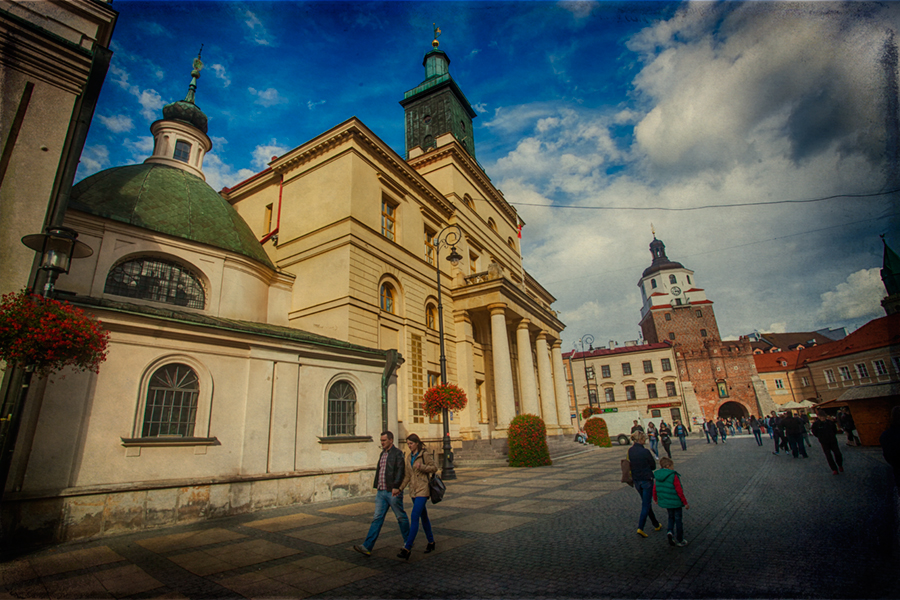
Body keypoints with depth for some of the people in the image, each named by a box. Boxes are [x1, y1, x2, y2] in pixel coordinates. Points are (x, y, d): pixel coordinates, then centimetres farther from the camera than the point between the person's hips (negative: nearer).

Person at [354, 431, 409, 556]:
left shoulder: (398, 453, -11)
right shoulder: (383, 453, 14)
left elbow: (400, 471, -19)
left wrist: (396, 487, -25)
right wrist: (377, 487, 19)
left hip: (393, 492, -7)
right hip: (381, 492, 7)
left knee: (401, 517, 7)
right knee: (377, 518, 5)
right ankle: (367, 547, 4)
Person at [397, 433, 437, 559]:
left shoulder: (424, 455, -11)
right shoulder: (410, 456, 10)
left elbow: (434, 467, -7)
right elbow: (408, 475, 13)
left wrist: (421, 467, -21)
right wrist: (400, 488, 5)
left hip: (422, 490, -7)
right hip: (414, 490, 7)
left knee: (414, 518, -12)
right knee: (423, 516, 17)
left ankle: (407, 548, -11)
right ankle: (431, 542, 31)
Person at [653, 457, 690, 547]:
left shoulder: (657, 476, -1)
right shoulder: (674, 476, -19)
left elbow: (654, 490, 6)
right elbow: (679, 491, -18)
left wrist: (656, 499, 22)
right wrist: (685, 503, -7)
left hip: (664, 501, 5)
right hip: (675, 501, -5)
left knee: (671, 516, 25)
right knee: (678, 519, 11)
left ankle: (670, 531, 3)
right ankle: (680, 541, 23)